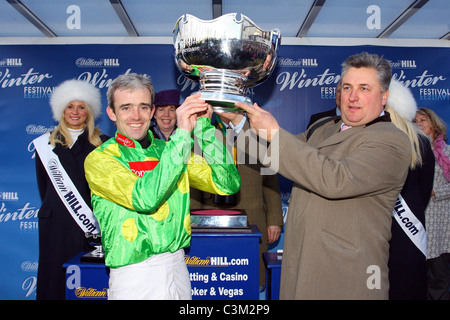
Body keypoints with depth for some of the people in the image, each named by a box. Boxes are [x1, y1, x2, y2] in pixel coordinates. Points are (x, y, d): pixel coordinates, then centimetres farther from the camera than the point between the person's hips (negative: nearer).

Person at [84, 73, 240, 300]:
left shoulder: (168, 149, 4)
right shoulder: (98, 159, -8)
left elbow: (228, 185, -6)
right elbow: (145, 198, -26)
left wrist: (202, 125, -14)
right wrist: (182, 133, -25)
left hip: (178, 266, 4)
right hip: (133, 275, -4)